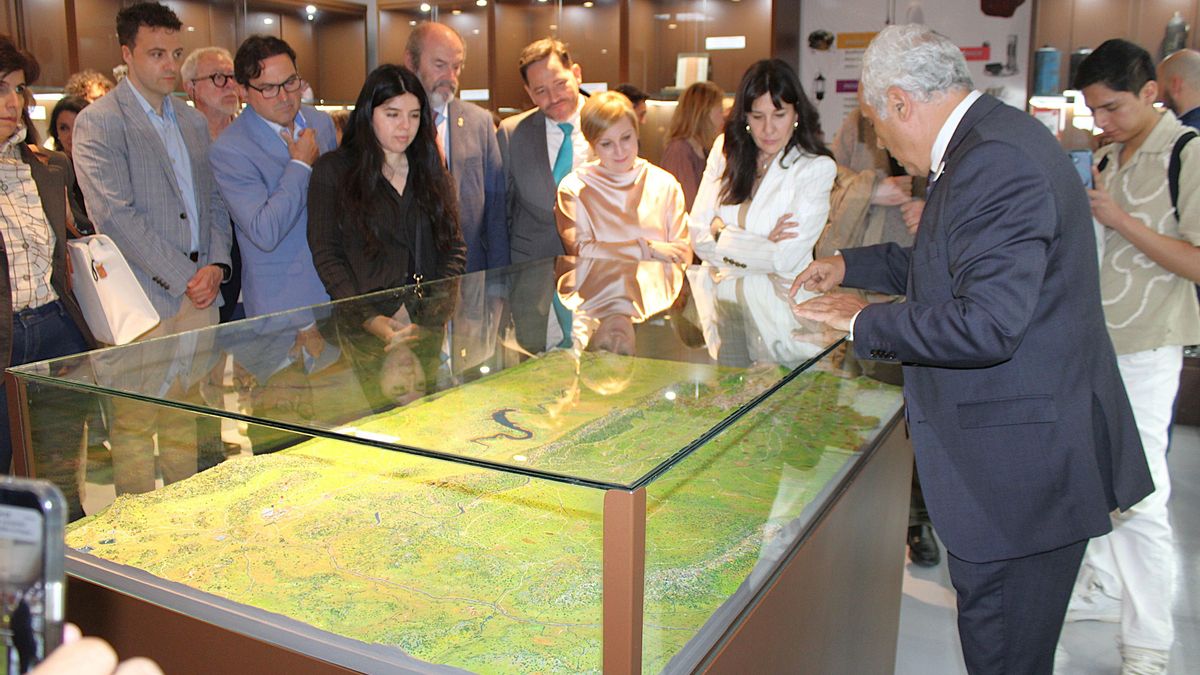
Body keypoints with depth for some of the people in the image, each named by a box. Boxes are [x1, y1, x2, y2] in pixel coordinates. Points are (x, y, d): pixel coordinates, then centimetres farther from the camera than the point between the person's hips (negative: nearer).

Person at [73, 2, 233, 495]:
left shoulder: (194, 122, 16)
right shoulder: (97, 122, -4)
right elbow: (115, 216, -13)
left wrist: (216, 264, 0)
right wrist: (184, 278, -14)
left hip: (198, 296, 6)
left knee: (185, 425, 13)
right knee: (133, 427, 2)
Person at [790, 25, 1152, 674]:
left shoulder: (996, 162, -23)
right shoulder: (992, 141, 11)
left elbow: (987, 324, -31)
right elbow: (954, 268, 24)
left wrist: (863, 320, -17)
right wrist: (851, 265, 21)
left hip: (1018, 464, -10)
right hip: (1023, 454, 10)